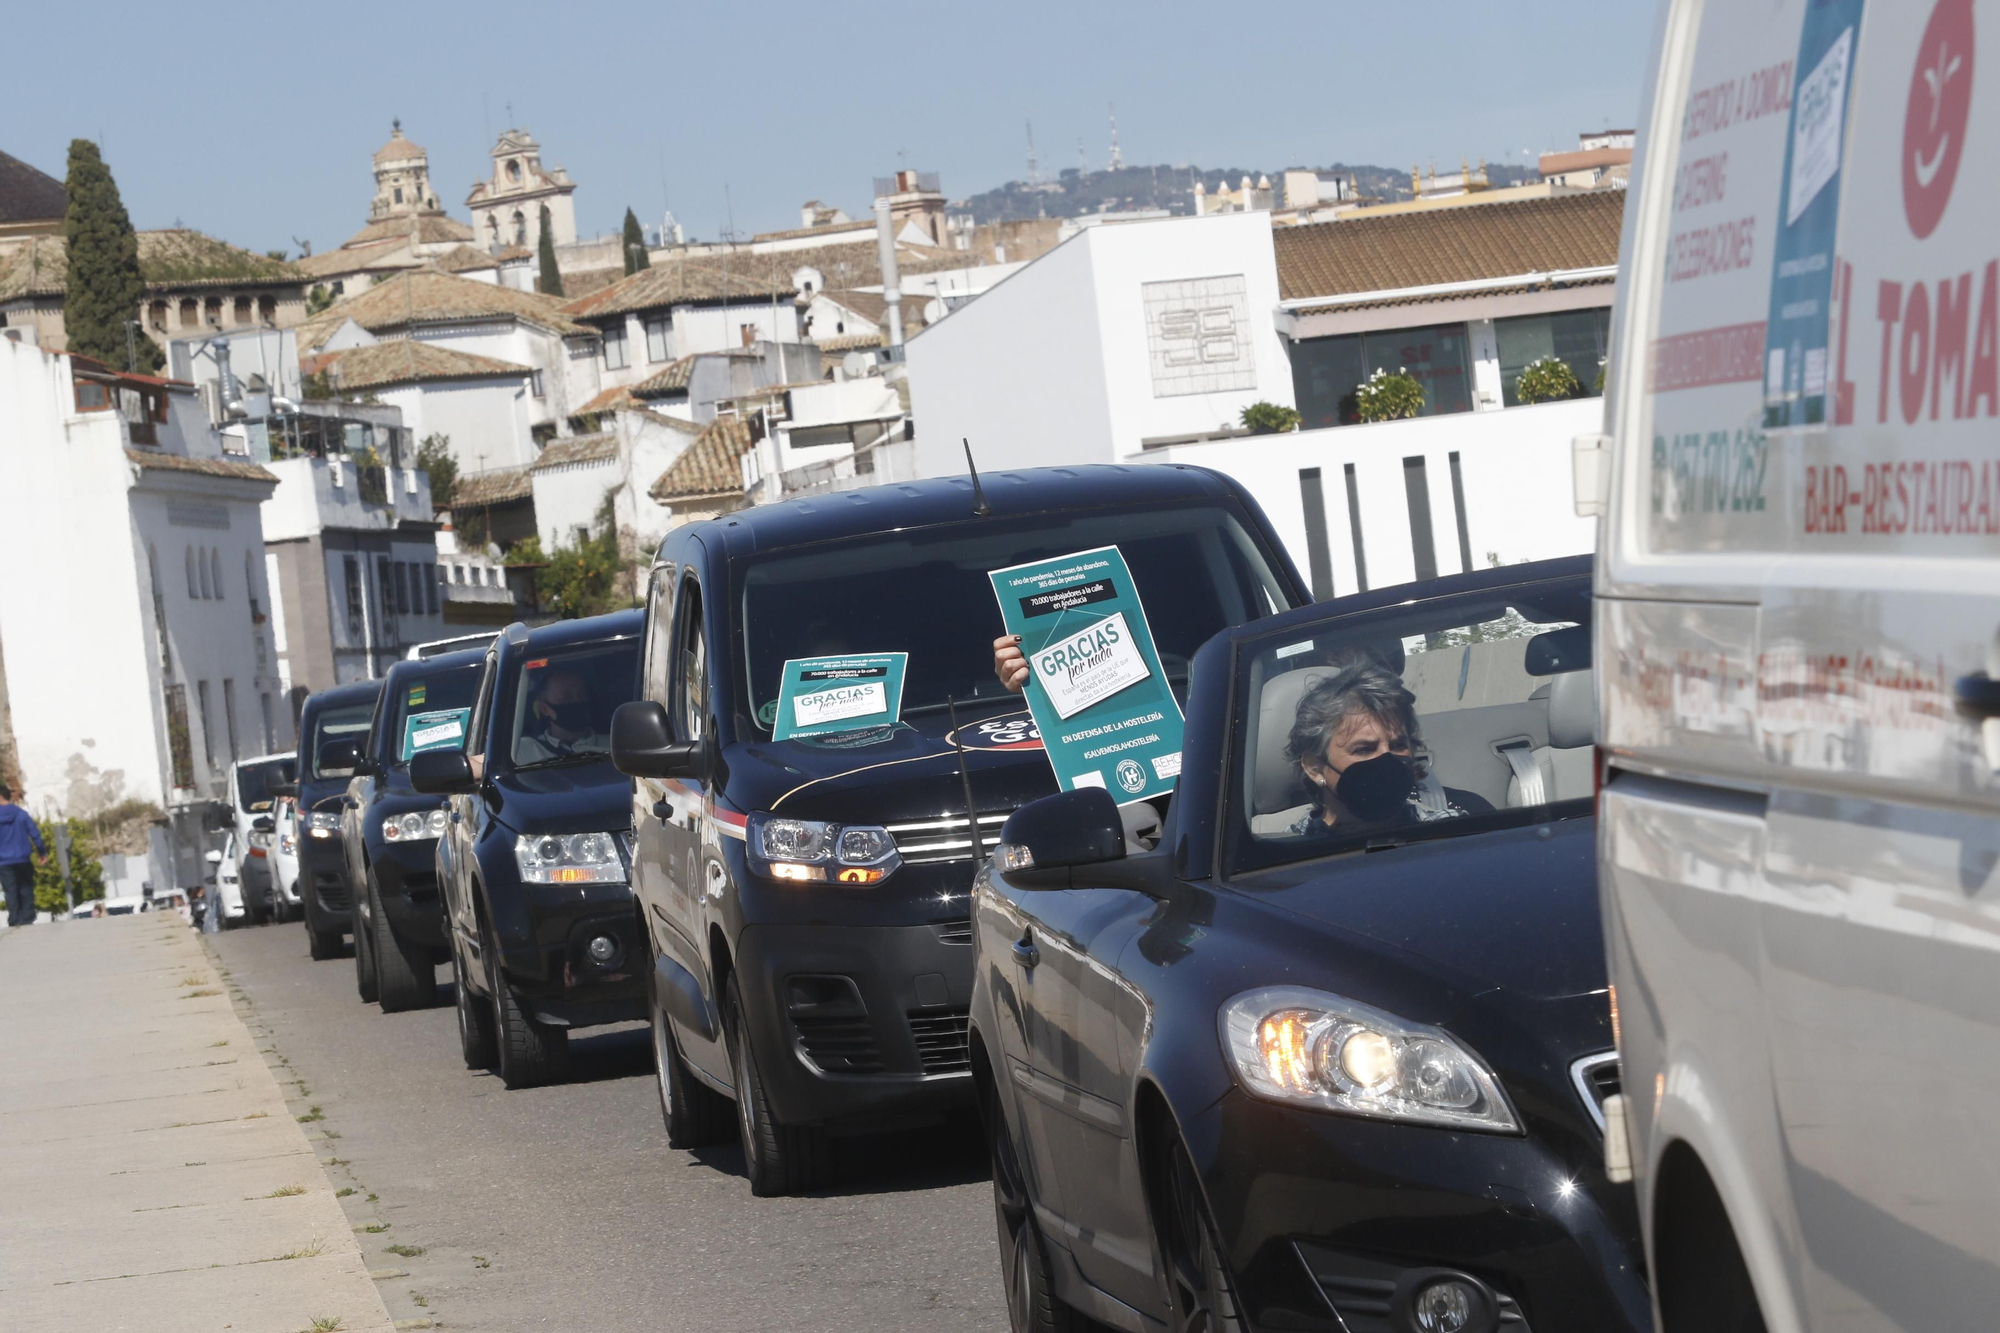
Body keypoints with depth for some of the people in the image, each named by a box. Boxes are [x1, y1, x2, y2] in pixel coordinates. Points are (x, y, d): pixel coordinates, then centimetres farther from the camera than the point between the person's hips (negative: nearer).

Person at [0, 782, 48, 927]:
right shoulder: (21, 814, -4)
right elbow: (35, 834, -3)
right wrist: (42, 852, 8)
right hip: (22, 860, 1)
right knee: (26, 890, 10)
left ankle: (15, 921, 1)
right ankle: (27, 919, 4)